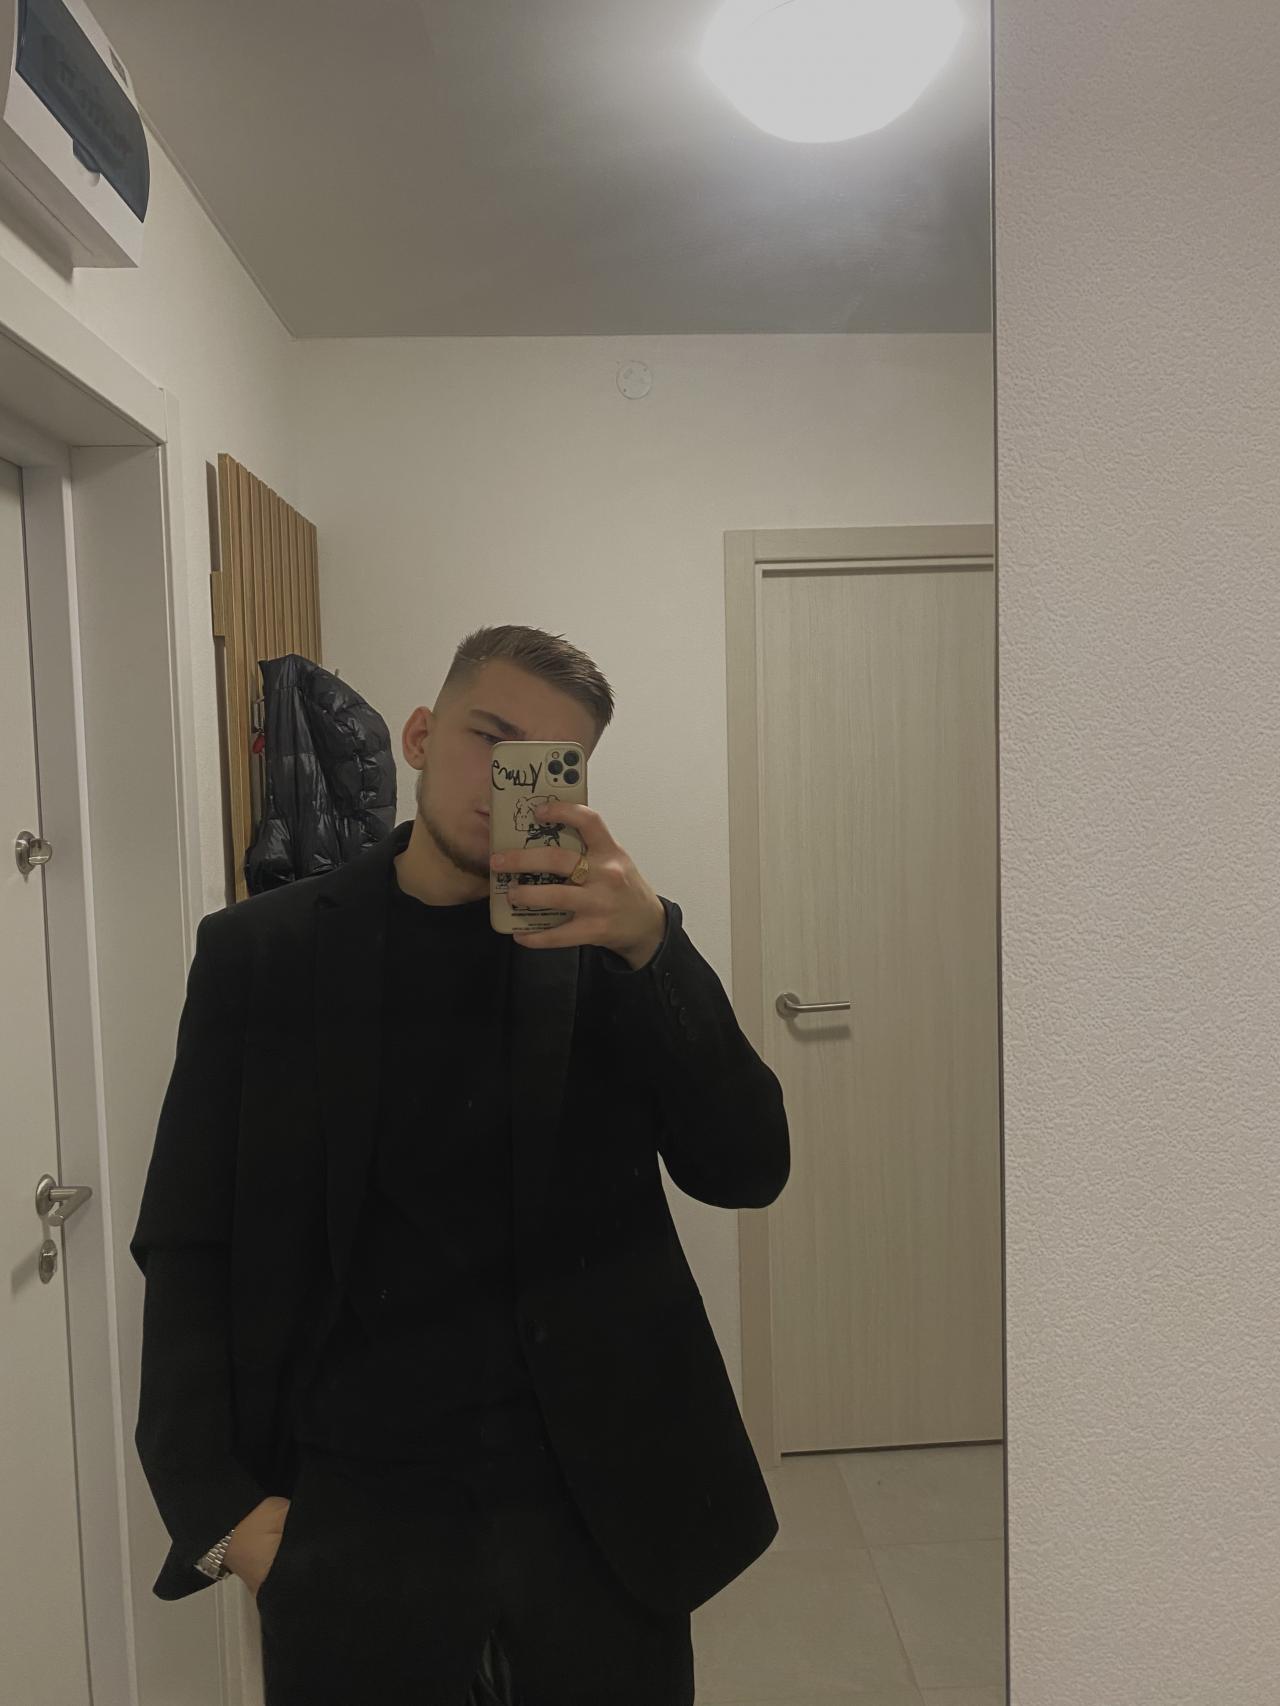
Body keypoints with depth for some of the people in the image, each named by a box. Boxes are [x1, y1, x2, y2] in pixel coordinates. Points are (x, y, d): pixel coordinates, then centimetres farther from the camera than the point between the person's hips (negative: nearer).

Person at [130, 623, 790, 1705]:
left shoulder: (614, 944, -1)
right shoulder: (259, 952, -2)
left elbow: (747, 1170, -9)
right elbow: (188, 1245, 0)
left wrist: (652, 942, -22)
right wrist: (224, 1504, -8)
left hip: (596, 1485, 1)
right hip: (353, 1497, 0)